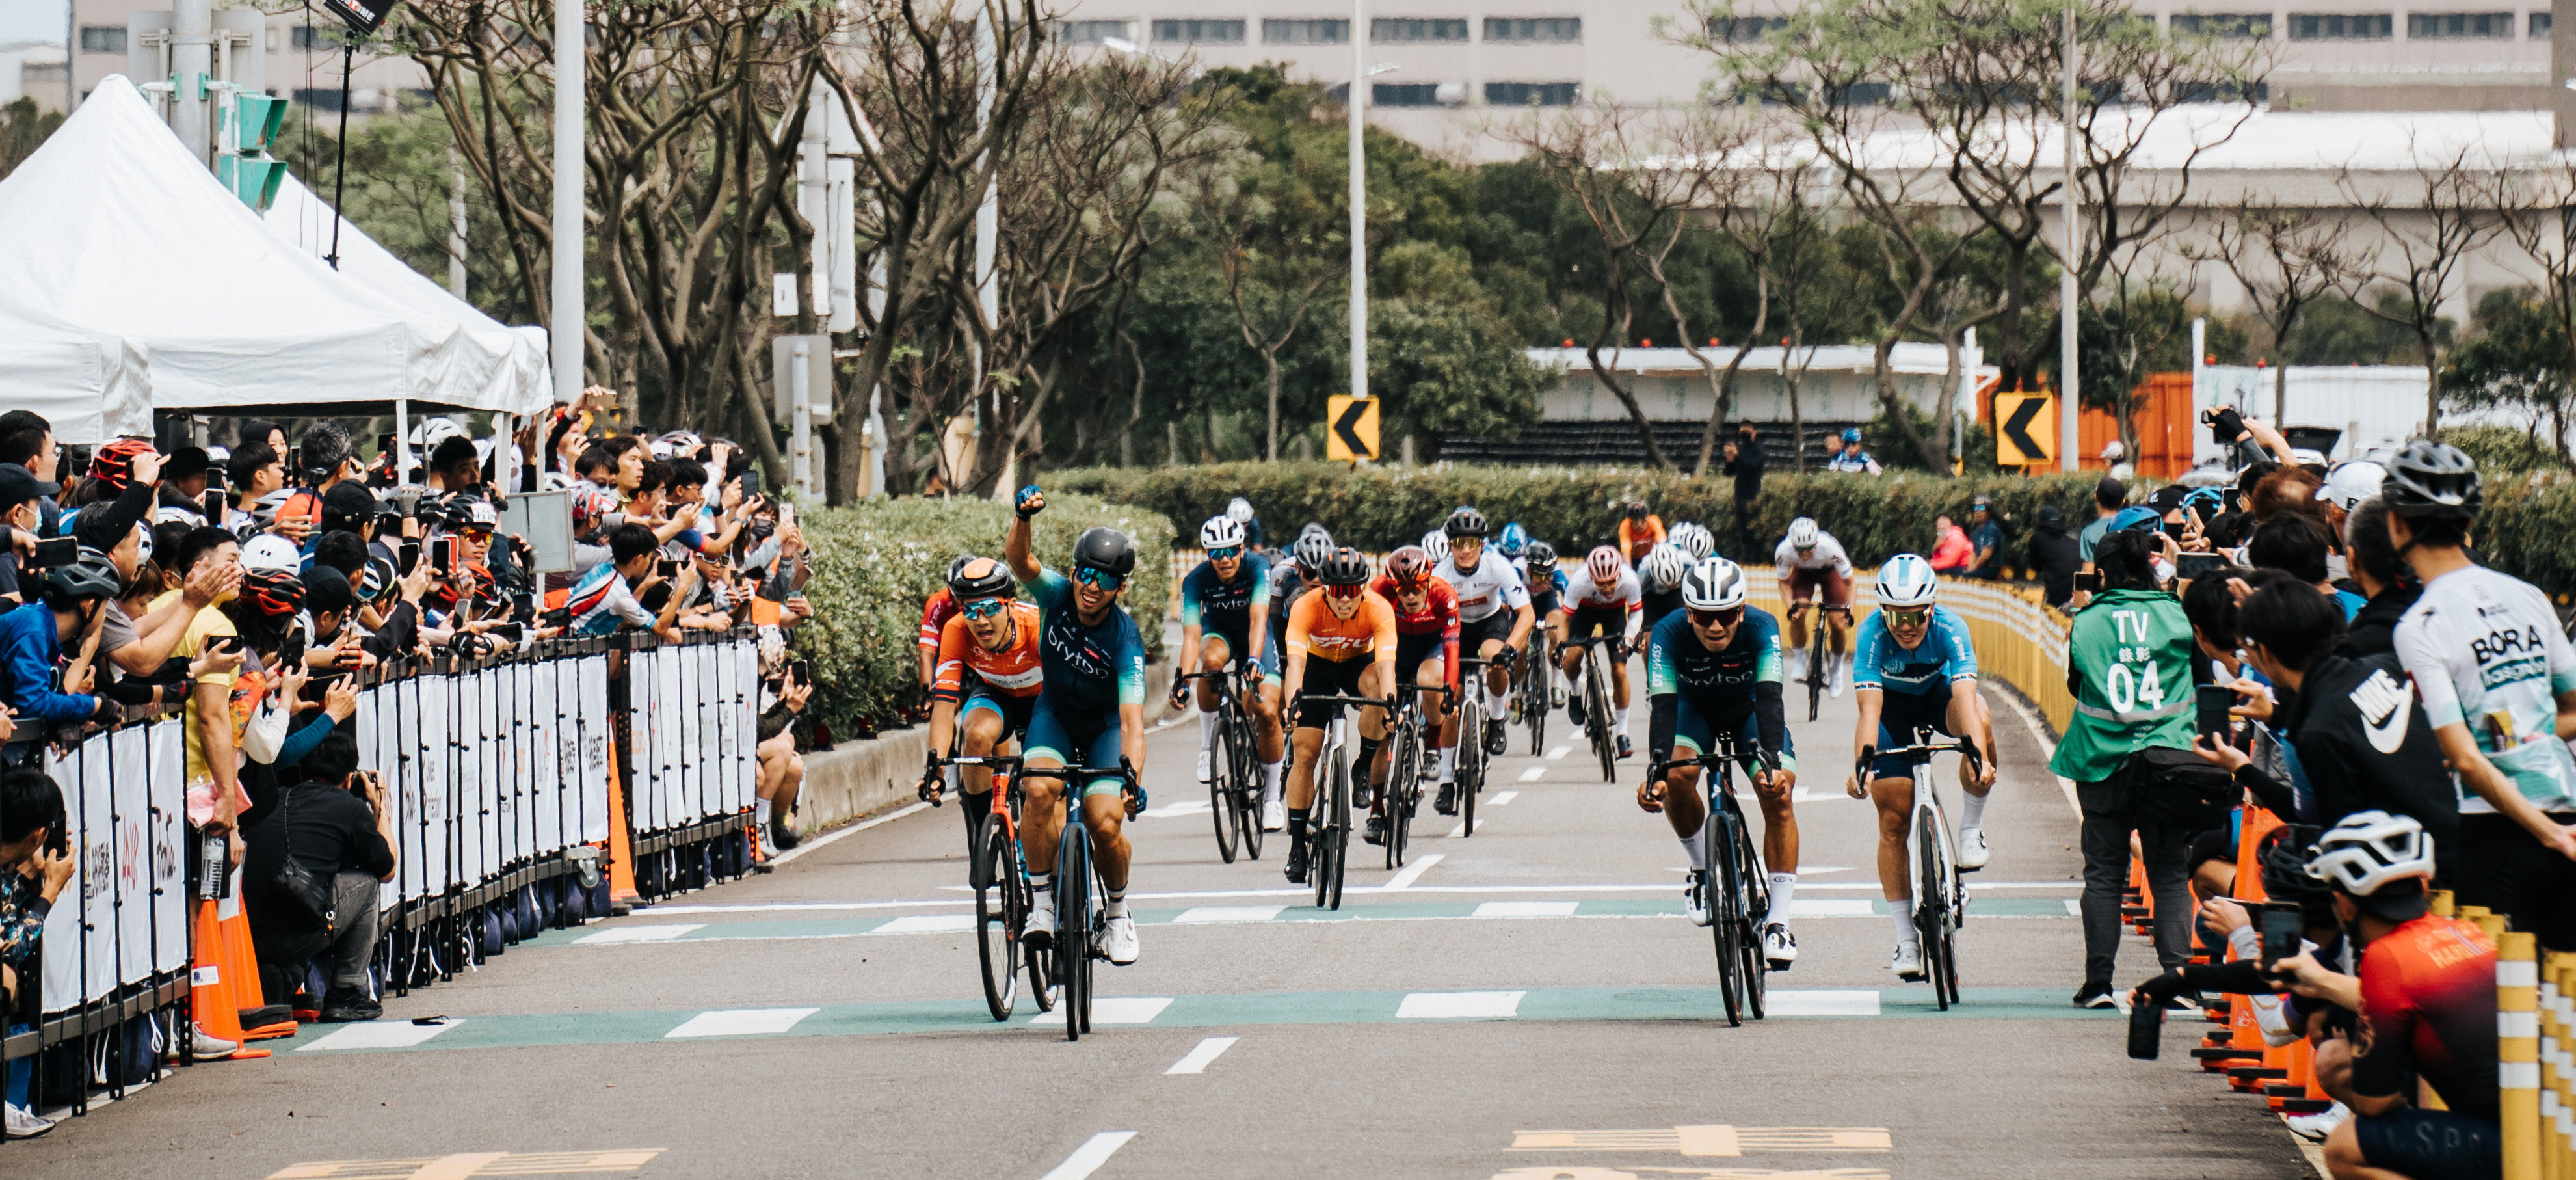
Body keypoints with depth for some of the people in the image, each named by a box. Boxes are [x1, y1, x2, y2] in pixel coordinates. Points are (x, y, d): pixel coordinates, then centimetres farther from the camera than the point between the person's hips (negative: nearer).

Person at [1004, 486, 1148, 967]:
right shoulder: (1057, 595, -20)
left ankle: (1118, 912, 10)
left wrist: (1133, 779, -51)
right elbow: (1019, 560, -38)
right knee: (1039, 789, -29)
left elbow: (1132, 720, -36)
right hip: (1055, 713, 2)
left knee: (1105, 823, -19)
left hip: (1105, 724, -2)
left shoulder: (1125, 639, -29)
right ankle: (1041, 900, -15)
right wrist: (1023, 517, -58)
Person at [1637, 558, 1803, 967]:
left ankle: (1778, 921, -15)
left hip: (1749, 712, 0)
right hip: (1694, 707, 0)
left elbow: (1769, 698, -42)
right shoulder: (1669, 634, -32)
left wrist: (1772, 763, -57)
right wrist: (1655, 772, -54)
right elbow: (1664, 706, -39)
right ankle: (1703, 871, -1)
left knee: (1779, 795, -21)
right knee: (1676, 777, -28)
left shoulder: (1762, 628, -33)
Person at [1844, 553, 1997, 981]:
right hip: (1893, 705, 0)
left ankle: (1971, 827, -12)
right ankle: (1906, 940, 0)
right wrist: (1862, 764, -55)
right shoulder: (1872, 634, -32)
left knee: (1980, 722, -35)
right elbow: (1870, 707, -40)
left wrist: (1981, 756, -58)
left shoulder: (1949, 629, -32)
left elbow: (1965, 697, -44)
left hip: (1939, 693, 0)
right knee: (1893, 819, -9)